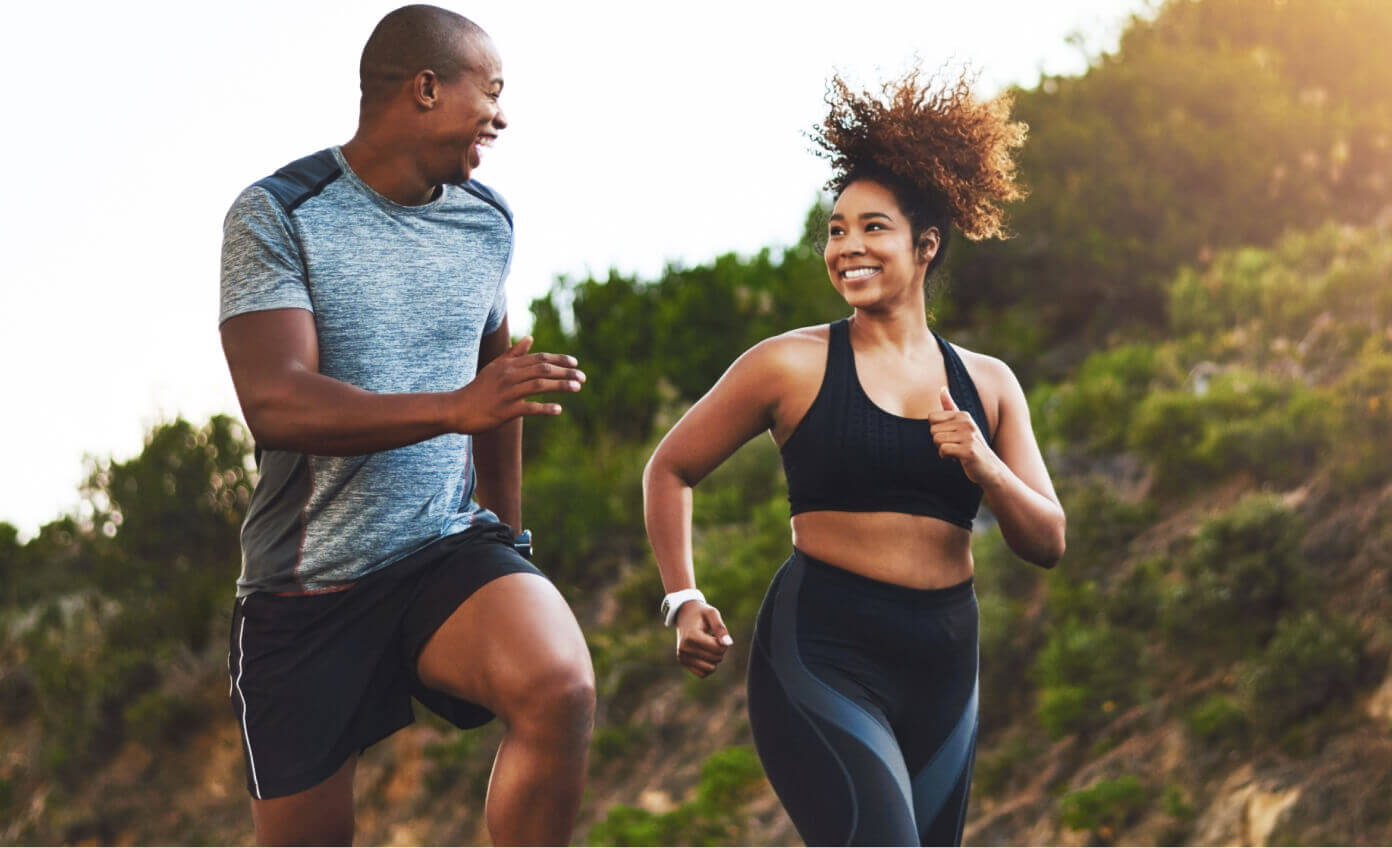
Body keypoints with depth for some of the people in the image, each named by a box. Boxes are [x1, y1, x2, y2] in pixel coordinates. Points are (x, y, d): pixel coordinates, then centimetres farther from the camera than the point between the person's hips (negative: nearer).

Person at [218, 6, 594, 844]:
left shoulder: (487, 219, 7)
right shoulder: (277, 216, -10)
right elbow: (275, 405, -23)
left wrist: (507, 536, 31)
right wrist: (453, 408, -34)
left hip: (446, 550, 3)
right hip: (304, 586, -2)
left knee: (561, 690, -28)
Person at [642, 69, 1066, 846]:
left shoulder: (987, 385, 10)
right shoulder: (793, 366, -1)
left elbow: (1047, 542, 8)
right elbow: (672, 470, 10)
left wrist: (984, 469, -10)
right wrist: (683, 601, 0)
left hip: (943, 670, 5)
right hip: (824, 657, -5)